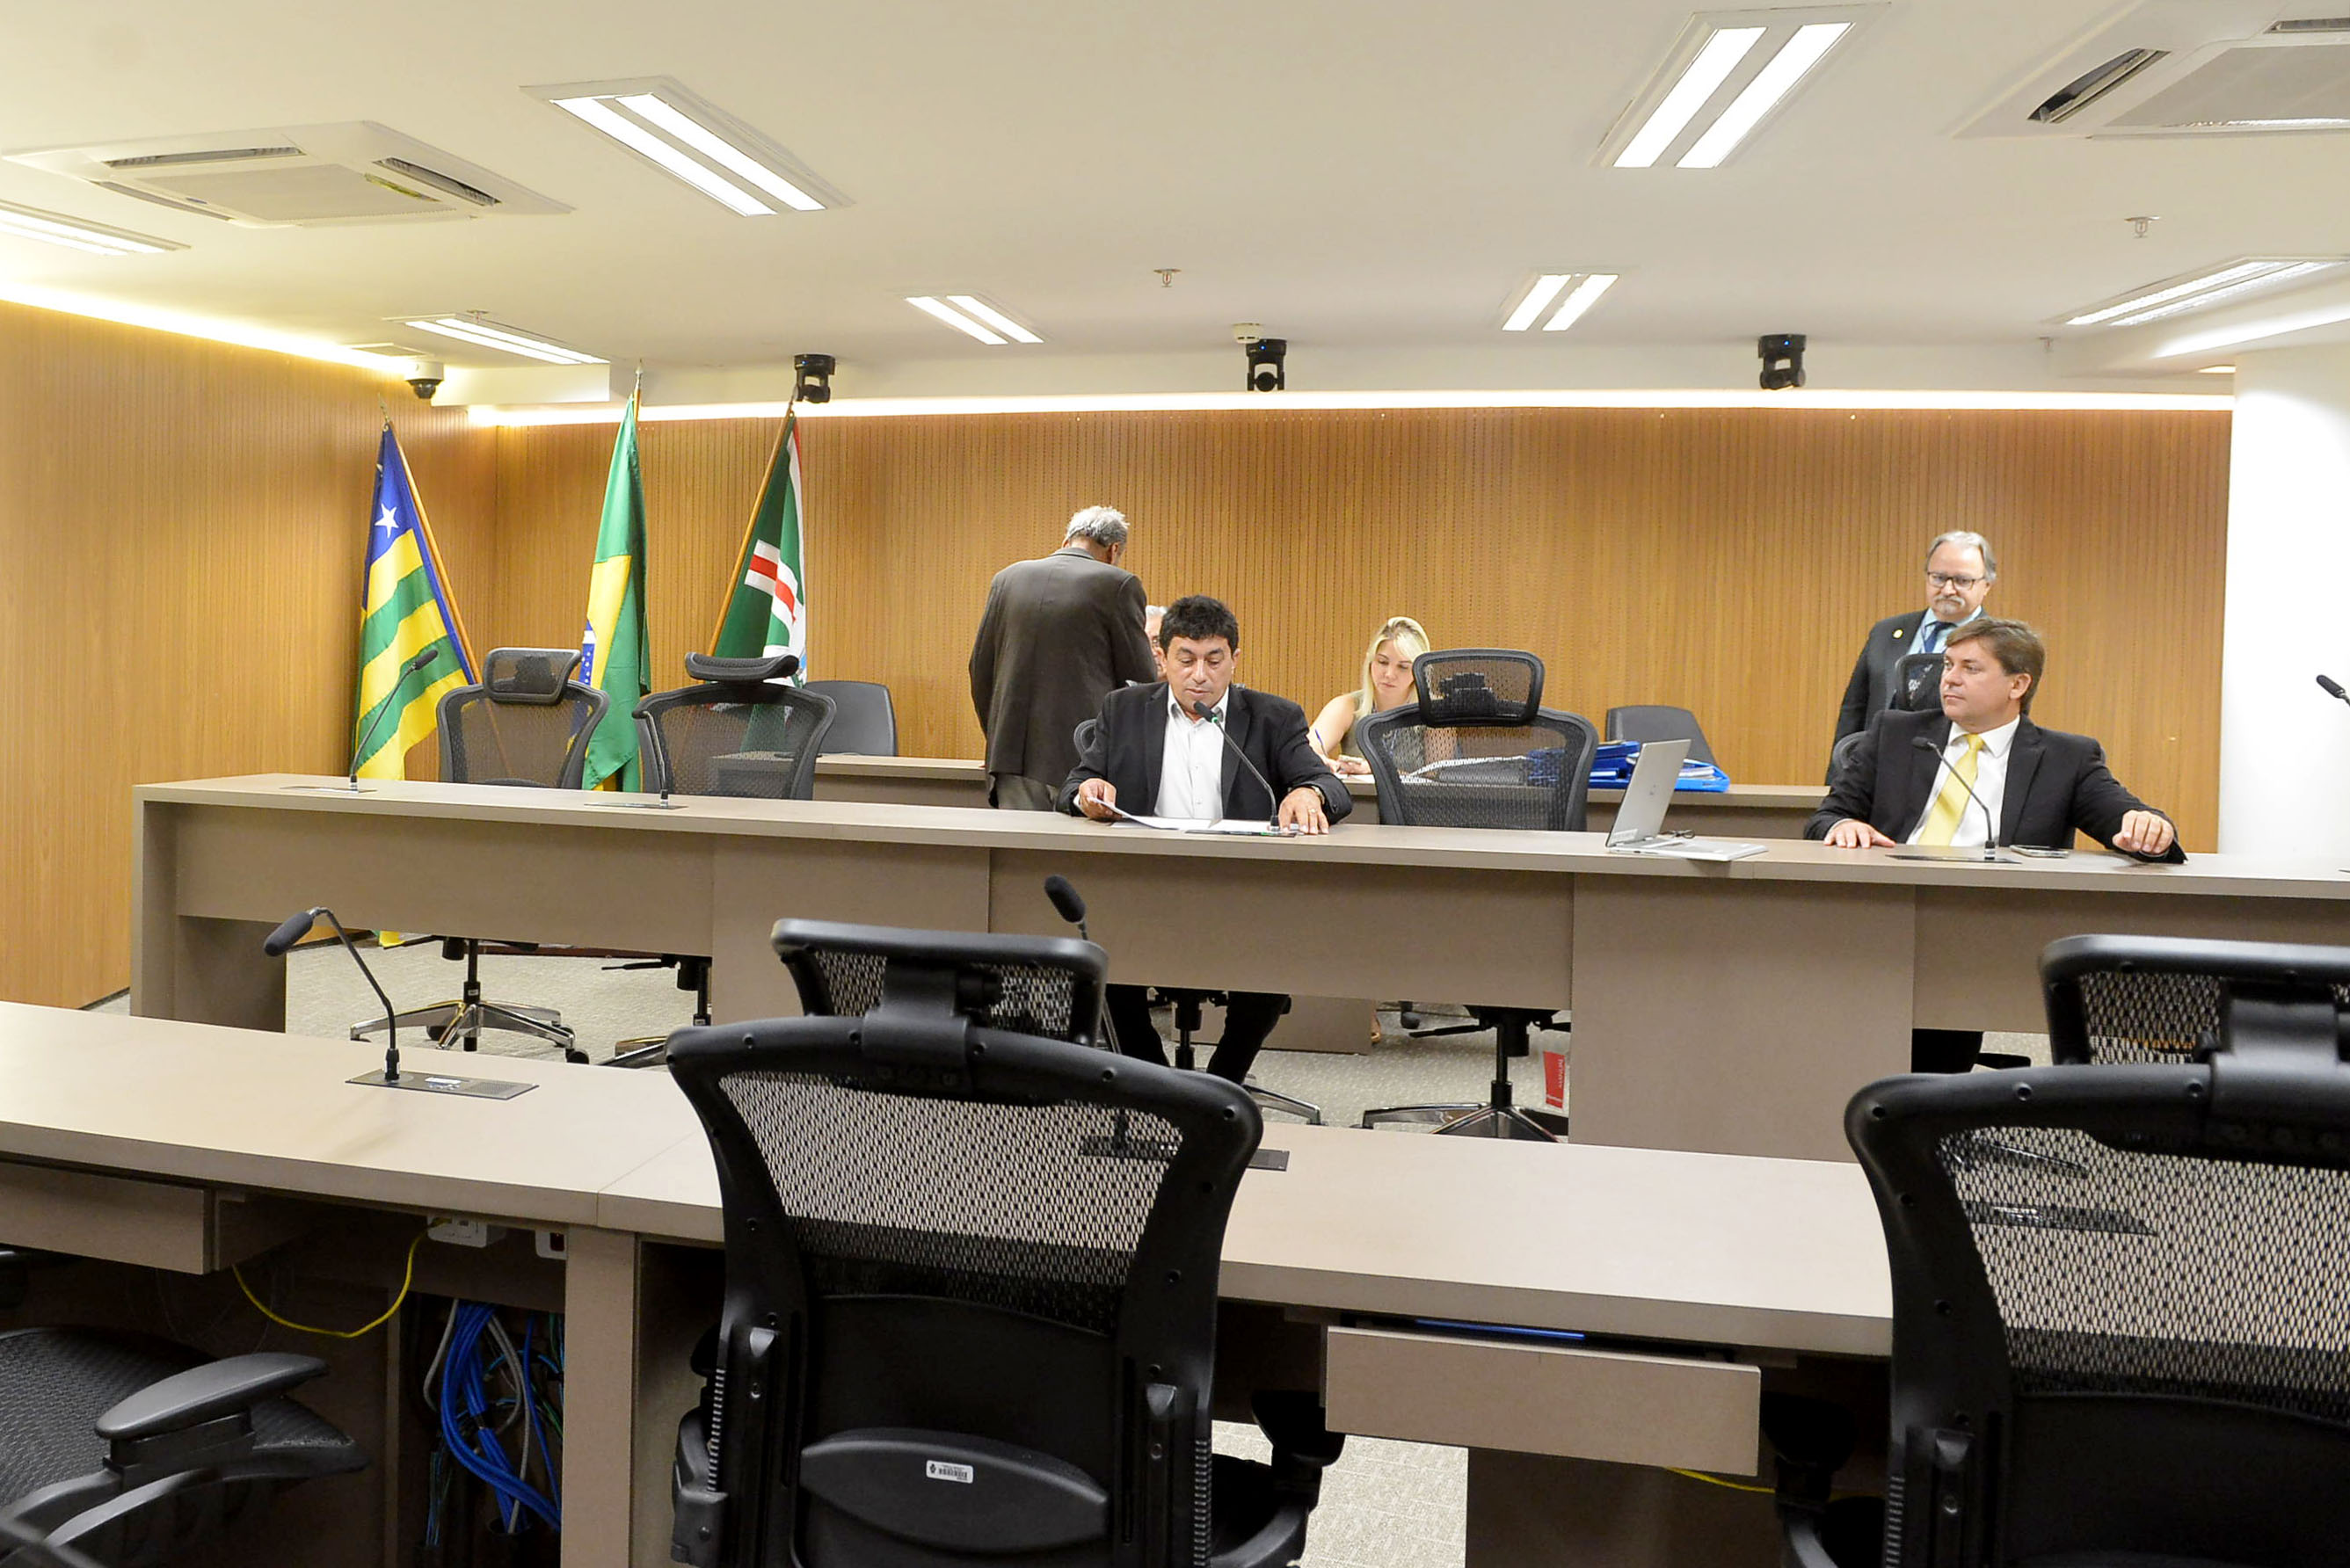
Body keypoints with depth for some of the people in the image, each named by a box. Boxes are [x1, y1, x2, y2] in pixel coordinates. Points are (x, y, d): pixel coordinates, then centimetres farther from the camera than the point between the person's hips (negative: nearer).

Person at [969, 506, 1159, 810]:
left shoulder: (1007, 578, 11)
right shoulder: (1118, 584, -4)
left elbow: (980, 670, 14)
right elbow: (1141, 678, -1)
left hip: (1013, 755, 4)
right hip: (1083, 755, -4)